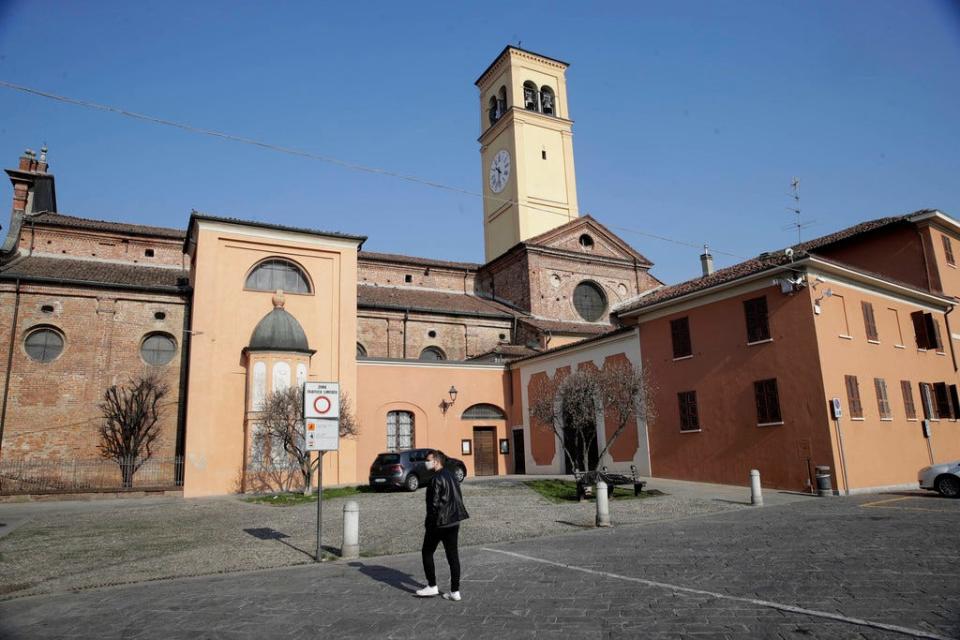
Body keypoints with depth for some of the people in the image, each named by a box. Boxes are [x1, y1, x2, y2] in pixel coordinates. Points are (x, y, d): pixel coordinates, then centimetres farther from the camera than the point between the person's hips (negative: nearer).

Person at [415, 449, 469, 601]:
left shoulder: (436, 479, -16)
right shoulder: (451, 476, 11)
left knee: (427, 553, 10)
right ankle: (455, 591, 11)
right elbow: (458, 499, 15)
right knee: (453, 556, 8)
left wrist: (428, 523, -8)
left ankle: (432, 586, 14)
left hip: (439, 523, -8)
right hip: (454, 522, 8)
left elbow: (434, 503, -18)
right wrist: (454, 517, 18)